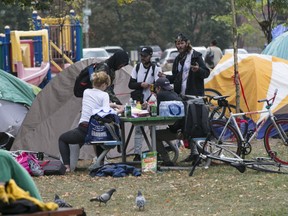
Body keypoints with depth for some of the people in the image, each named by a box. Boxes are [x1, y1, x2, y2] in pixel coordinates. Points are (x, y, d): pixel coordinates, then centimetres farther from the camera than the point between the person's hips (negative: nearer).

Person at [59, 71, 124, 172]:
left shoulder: (86, 92, 10)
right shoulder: (104, 95, -3)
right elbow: (106, 112, -14)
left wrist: (114, 105, 31)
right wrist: (117, 111, 1)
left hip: (83, 130, 0)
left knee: (62, 139, 26)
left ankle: (66, 166, 6)